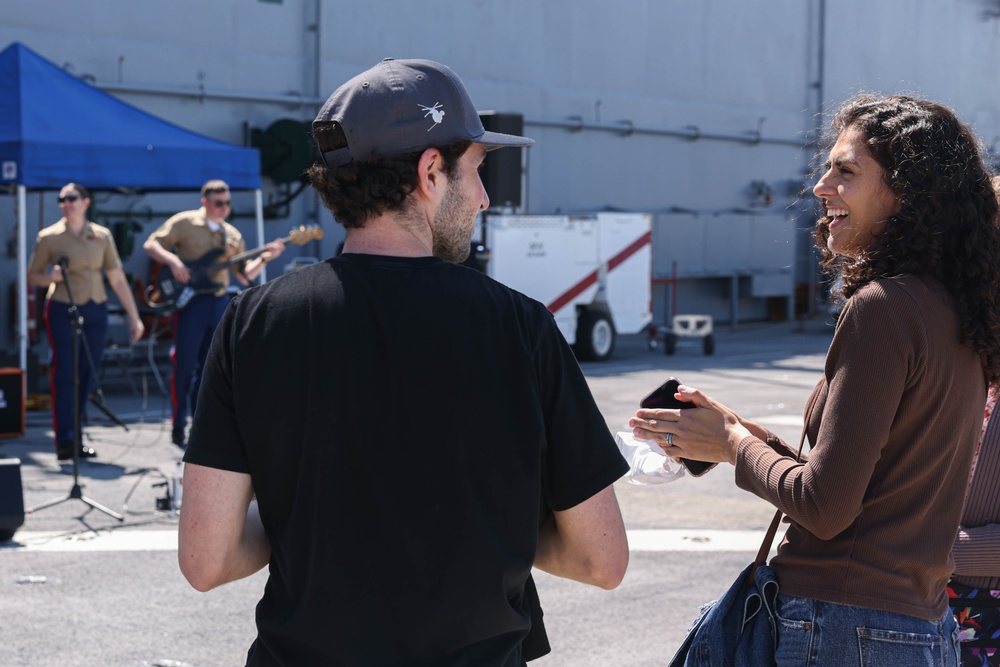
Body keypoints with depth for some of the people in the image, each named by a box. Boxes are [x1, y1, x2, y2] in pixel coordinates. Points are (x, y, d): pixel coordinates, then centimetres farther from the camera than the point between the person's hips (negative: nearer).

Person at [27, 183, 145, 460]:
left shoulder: (102, 236, 8)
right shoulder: (49, 237, 2)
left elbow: (118, 280, 9)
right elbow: (33, 276, 8)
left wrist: (134, 316, 5)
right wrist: (50, 277, -15)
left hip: (95, 311, 3)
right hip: (61, 310, -3)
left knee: (87, 374, 4)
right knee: (63, 372, -10)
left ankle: (74, 438, 12)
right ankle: (64, 440, -8)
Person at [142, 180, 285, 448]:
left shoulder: (233, 235, 14)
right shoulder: (184, 222, -1)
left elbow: (244, 276, 12)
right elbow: (150, 244, -4)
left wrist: (265, 258, -4)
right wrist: (173, 260, -20)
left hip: (219, 303, 5)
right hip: (191, 301, -5)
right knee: (184, 365, -4)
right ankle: (178, 427, 5)